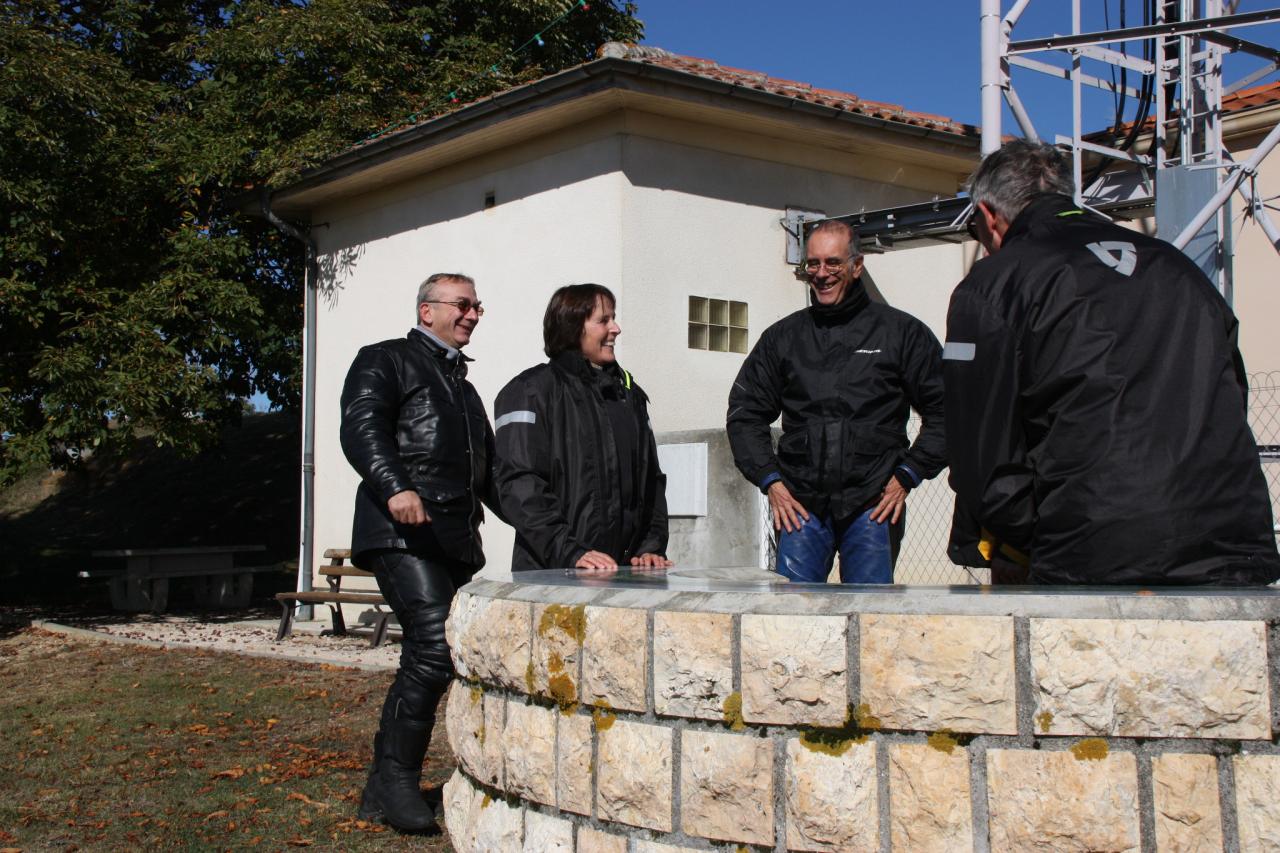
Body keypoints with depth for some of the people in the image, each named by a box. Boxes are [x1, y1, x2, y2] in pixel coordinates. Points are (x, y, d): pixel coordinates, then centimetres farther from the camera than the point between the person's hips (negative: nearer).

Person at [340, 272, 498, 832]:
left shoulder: (464, 387, 30)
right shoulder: (385, 361, 6)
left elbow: (485, 467, 35)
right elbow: (361, 429, -10)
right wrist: (395, 487, -26)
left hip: (457, 540, 8)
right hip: (404, 534, -8)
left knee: (425, 660, 6)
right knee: (435, 649, -21)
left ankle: (383, 793, 14)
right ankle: (398, 781, -10)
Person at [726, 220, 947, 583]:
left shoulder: (901, 332, 6)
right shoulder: (782, 337, 13)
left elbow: (944, 411, 5)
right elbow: (745, 413, 17)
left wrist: (907, 475, -2)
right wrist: (770, 480, 6)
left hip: (873, 505, -2)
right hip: (801, 504, 2)